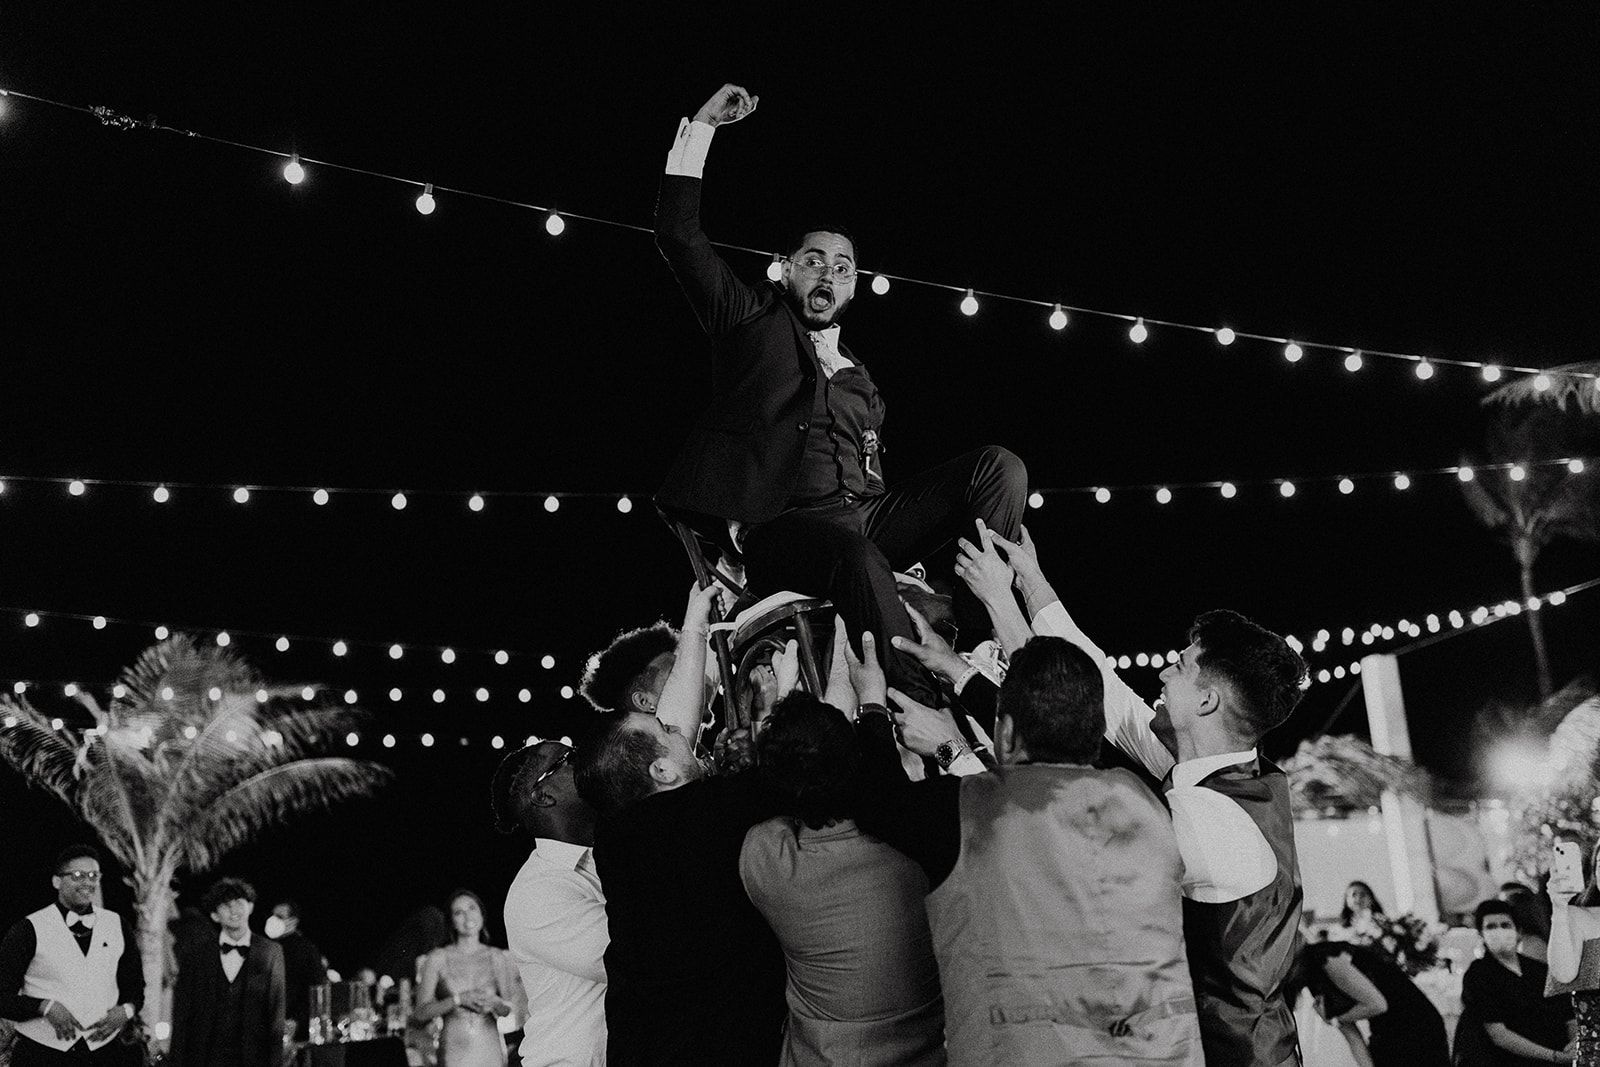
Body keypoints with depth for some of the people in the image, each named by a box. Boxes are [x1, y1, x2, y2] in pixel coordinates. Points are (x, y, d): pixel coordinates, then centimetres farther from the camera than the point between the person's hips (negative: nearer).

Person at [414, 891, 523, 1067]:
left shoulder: (498, 957, 8)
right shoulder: (437, 958, 4)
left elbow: (509, 1009, 8)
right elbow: (421, 1013, 0)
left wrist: (495, 1003, -14)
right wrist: (459, 999, -13)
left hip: (491, 1052, 1)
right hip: (454, 1051, -1)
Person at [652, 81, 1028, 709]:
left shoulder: (862, 385, 30)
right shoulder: (755, 320, 17)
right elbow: (678, 234, 7)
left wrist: (905, 546, 6)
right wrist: (701, 126, 6)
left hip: (861, 517, 5)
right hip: (775, 527, -5)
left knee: (999, 469, -15)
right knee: (855, 555, -40)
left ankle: (980, 654, -25)